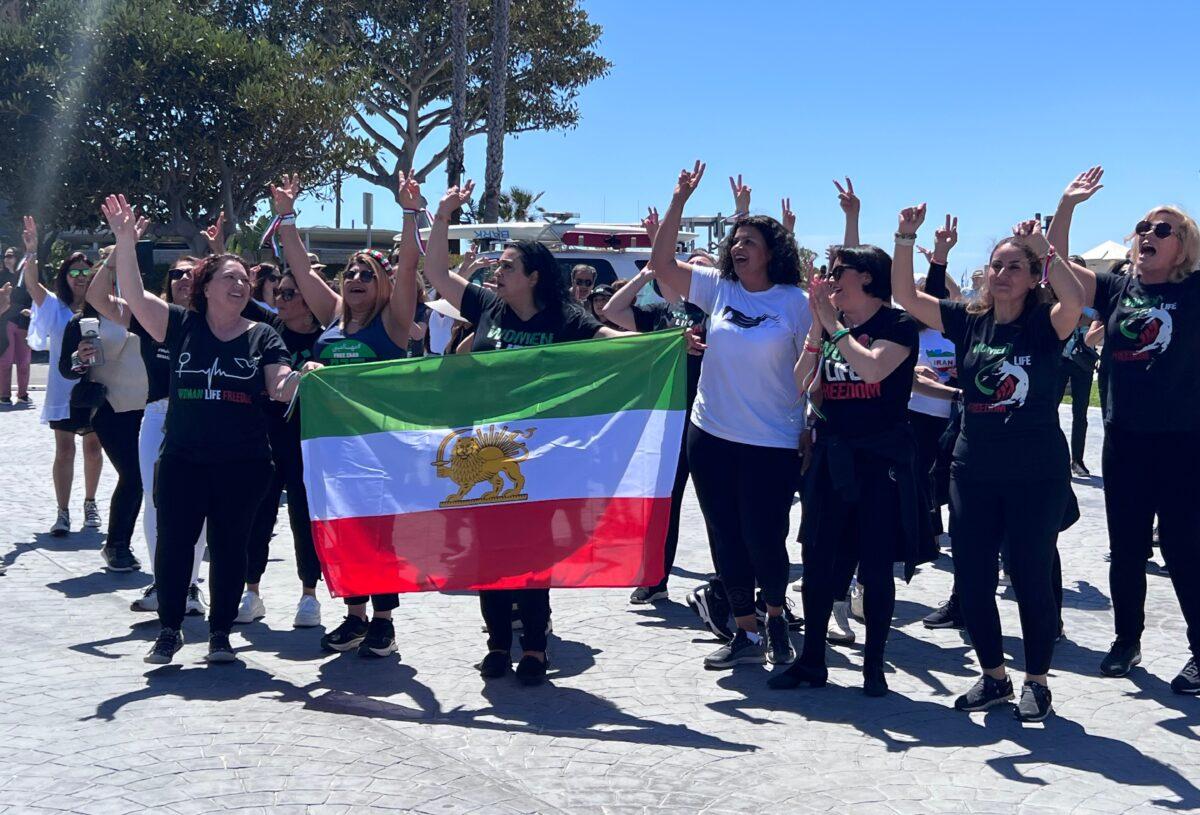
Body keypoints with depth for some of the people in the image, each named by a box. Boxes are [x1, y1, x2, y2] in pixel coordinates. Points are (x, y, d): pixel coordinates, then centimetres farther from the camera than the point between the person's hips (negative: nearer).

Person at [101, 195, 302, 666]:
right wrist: (125, 241, -16)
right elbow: (134, 295, -5)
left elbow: (282, 388, -2)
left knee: (229, 546, 7)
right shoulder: (181, 326, 3)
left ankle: (221, 632, 19)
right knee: (173, 543, 3)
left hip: (243, 464, 0)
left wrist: (304, 376, -24)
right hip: (182, 460, 0)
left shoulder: (262, 336, 4)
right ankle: (169, 629, 19)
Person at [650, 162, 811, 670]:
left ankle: (776, 615, 28)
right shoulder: (718, 288, 5)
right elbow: (661, 264, 3)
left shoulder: (796, 302, -4)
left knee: (763, 541, -1)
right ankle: (746, 635, 22)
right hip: (711, 436, 4)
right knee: (727, 539, 9)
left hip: (772, 443, -4)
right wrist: (679, 201, -2)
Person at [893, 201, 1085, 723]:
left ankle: (1036, 682, 21)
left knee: (1032, 578, 4)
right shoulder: (968, 321, 4)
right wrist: (907, 238, -12)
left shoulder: (1044, 325, -6)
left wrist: (1043, 247, -29)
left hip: (1037, 474, -4)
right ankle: (994, 677, 25)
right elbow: (904, 295, -1)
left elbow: (1075, 300, -28)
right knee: (971, 581, 7)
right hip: (974, 473, 4)